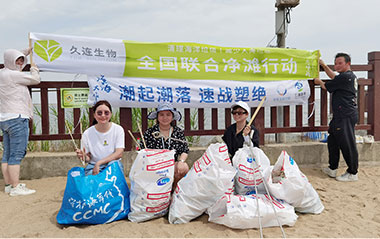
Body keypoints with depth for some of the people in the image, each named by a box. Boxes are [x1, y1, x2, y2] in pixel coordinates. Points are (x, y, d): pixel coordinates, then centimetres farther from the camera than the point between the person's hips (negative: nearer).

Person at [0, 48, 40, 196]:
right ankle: (15, 188, -4)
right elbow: (36, 79, -3)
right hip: (17, 118, -10)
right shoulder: (14, 75, -13)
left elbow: (14, 58, 34)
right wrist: (34, 68, 16)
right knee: (16, 155, -7)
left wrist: (26, 52, 39)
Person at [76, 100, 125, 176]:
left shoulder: (118, 129, -5)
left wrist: (99, 163, -21)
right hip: (93, 165, 0)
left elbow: (119, 154, -13)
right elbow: (88, 158, 3)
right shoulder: (87, 133, -4)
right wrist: (84, 156, -22)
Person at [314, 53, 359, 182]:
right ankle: (332, 169, 25)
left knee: (347, 144, -4)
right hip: (340, 115, 11)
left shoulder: (345, 76, -14)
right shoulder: (350, 76, 17)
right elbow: (334, 78, 36)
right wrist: (324, 65, 36)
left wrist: (319, 81, 15)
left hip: (346, 116, -11)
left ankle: (352, 173, 5)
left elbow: (327, 86, -6)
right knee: (332, 141, 16)